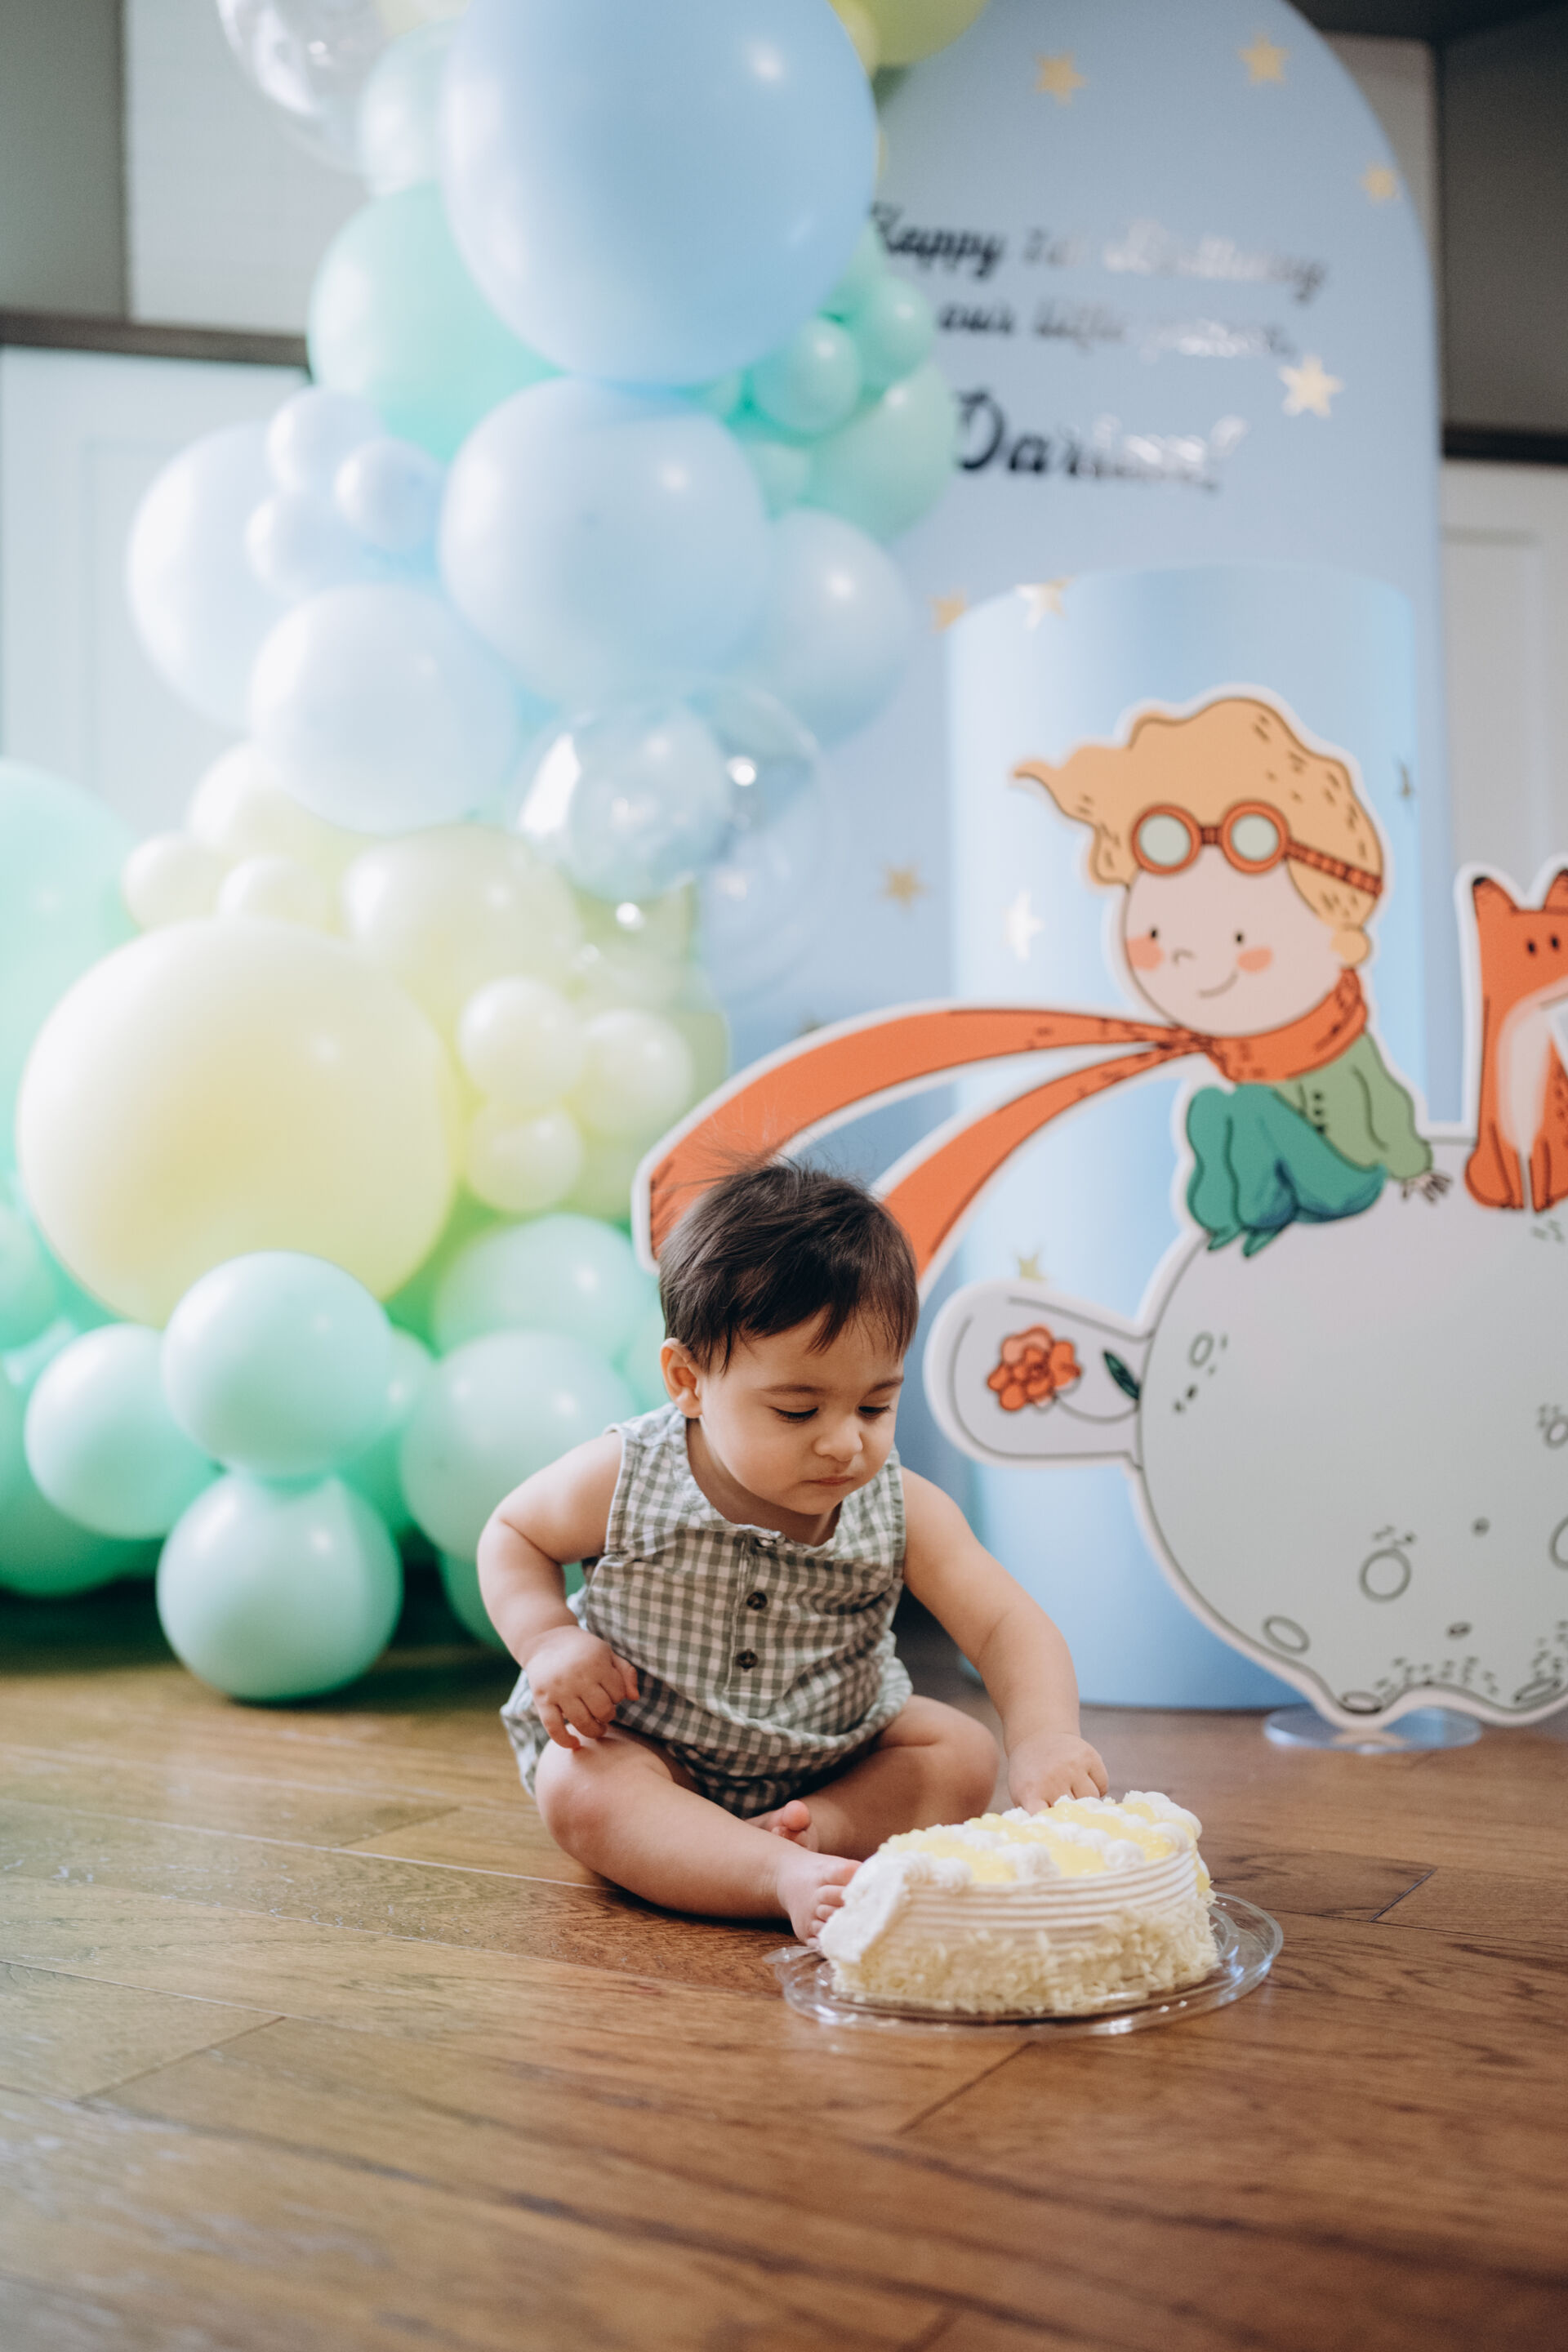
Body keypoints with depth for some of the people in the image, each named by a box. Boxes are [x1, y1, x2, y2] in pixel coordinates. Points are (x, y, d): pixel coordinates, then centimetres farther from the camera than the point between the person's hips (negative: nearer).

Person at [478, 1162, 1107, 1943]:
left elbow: (1008, 1627, -22)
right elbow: (513, 1533, -4)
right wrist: (548, 1642, -23)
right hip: (641, 1738, -2)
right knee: (579, 1791, -31)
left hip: (832, 1752, 2)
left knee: (963, 1755, -14)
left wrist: (1045, 1738, -43)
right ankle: (790, 1876, -42)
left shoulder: (903, 1513, -19)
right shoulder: (623, 1481, -22)